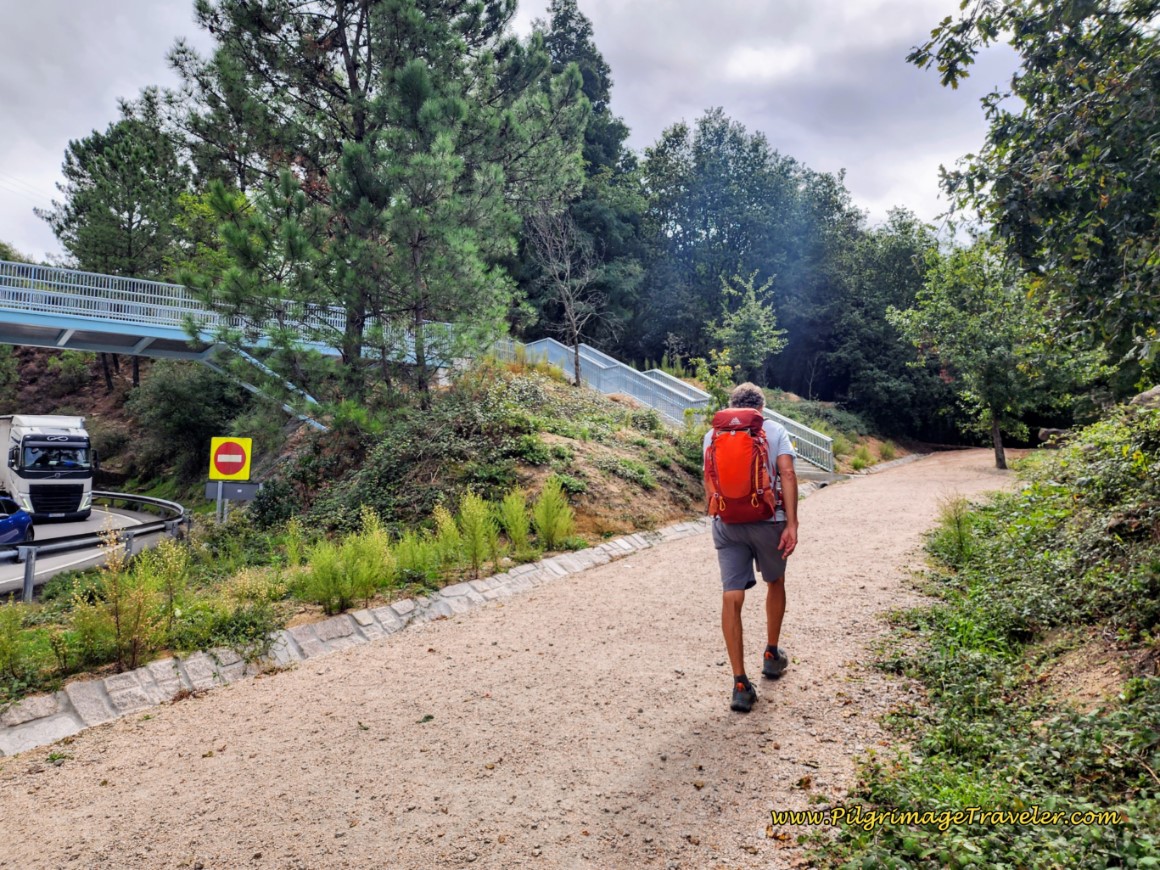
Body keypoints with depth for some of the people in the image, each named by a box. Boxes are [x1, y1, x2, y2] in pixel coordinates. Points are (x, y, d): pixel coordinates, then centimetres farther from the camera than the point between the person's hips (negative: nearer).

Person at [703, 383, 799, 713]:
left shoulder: (713, 434, 10)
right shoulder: (775, 430, 4)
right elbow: (787, 474, -9)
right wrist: (792, 525, -12)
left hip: (726, 523, 1)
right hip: (768, 520, -1)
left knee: (731, 597, 0)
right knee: (775, 583, 24)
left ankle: (740, 685, -1)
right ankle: (772, 655, 38)